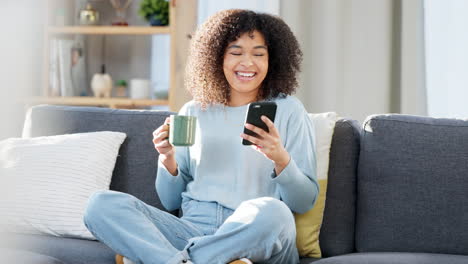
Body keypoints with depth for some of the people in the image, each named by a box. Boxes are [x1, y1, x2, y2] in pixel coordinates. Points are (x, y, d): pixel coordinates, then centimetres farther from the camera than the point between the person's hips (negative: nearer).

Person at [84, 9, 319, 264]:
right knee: (101, 204, -18)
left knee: (270, 212, -39)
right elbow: (171, 201, 15)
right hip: (193, 231, 3)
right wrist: (168, 158, -5)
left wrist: (281, 159, -17)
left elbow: (305, 202, 2)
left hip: (258, 240, -3)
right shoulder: (194, 112, 16)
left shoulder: (288, 111, 7)